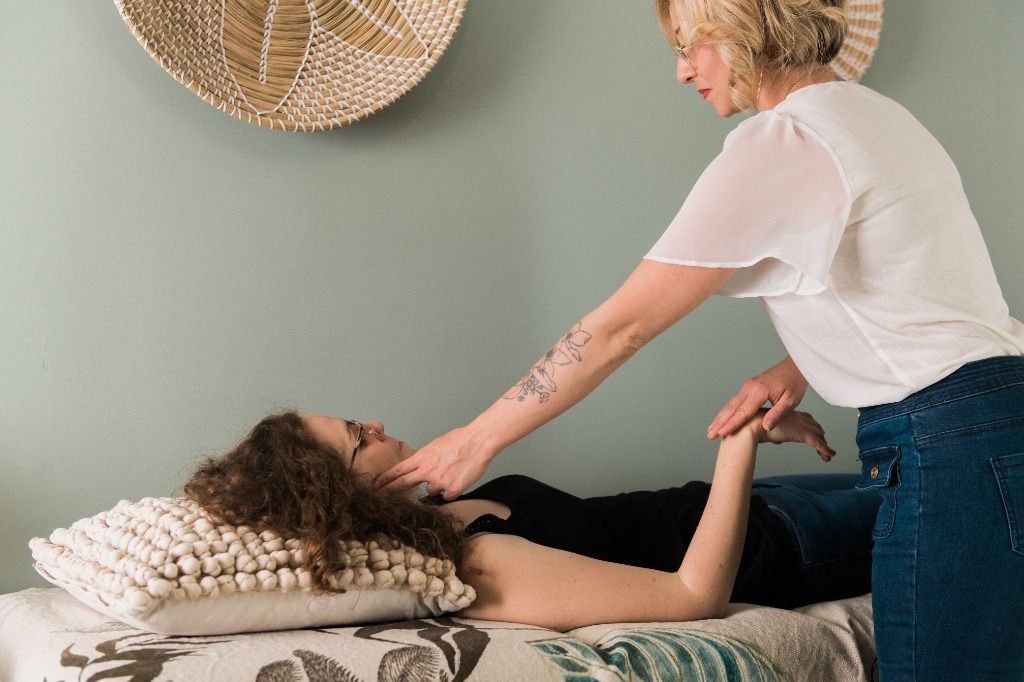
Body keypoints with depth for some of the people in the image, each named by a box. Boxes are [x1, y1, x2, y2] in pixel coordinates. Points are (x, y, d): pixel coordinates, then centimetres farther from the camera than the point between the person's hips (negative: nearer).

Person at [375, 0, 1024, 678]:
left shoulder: (778, 143, -12)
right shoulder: (874, 111, 16)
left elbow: (621, 327, -11)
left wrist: (474, 442, -4)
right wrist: (798, 366, 7)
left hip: (945, 443, -9)